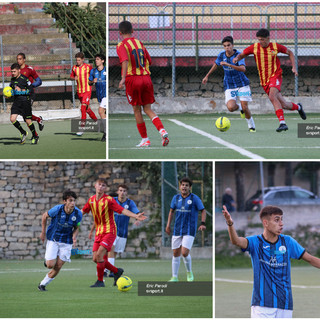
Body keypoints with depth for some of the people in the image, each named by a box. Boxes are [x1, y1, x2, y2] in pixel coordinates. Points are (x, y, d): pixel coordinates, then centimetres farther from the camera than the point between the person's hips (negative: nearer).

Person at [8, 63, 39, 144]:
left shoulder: (24, 79, -11)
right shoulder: (13, 79, 10)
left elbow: (30, 90, -12)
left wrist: (21, 91, -21)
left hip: (25, 102, -6)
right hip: (16, 102, 6)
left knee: (28, 120, -1)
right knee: (12, 119, -10)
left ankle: (35, 136, 19)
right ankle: (23, 133, 12)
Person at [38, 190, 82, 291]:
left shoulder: (78, 213, -12)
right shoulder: (57, 209, -19)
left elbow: (76, 228, 4)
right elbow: (45, 216, 0)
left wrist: (74, 236, -17)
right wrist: (43, 232, 3)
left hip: (66, 242, 2)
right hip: (53, 240, -2)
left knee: (58, 267, -4)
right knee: (50, 265, -11)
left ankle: (43, 284, 13)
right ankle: (47, 260, 28)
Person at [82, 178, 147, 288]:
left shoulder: (109, 200, -10)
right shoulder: (91, 200, 7)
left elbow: (122, 210, -16)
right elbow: (83, 211, 23)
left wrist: (136, 216, -28)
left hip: (109, 231, -6)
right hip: (99, 232, 6)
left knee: (99, 255, -20)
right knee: (95, 259, 1)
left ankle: (100, 281, -7)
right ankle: (117, 271, 21)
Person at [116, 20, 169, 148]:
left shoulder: (122, 45, -5)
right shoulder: (140, 43, 14)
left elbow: (125, 61, -22)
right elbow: (148, 61, 16)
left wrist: (123, 78, -29)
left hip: (133, 79, -5)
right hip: (146, 77, 5)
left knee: (137, 110, 8)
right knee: (148, 109, 7)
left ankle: (145, 139, 11)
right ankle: (162, 131, -16)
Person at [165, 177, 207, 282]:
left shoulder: (194, 198, -5)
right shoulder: (176, 198, 6)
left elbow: (203, 211, 1)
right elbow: (171, 211, 19)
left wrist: (203, 224, -12)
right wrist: (168, 225, 13)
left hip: (189, 230, -4)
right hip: (177, 230, 4)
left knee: (185, 253, -16)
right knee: (176, 254, 5)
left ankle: (189, 272, 9)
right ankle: (174, 277, 13)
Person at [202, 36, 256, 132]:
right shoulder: (221, 55, -3)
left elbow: (243, 69, -34)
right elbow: (215, 64, 19)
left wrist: (228, 64, -42)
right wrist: (207, 76, 26)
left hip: (242, 85, -3)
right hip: (229, 87, 3)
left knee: (245, 108, -10)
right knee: (231, 107, -19)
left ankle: (251, 126, 19)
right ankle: (239, 108, 19)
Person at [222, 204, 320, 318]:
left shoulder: (288, 242, 6)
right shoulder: (255, 242, -2)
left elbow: (311, 259, 11)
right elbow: (236, 241, -22)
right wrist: (230, 224, -43)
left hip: (285, 304, 3)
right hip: (262, 303, -3)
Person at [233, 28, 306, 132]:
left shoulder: (276, 46, -6)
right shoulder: (254, 47, -2)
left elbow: (290, 53, 10)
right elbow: (242, 55, 9)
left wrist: (294, 67, 1)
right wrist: (237, 58, -15)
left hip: (275, 76, -4)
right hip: (264, 81, 4)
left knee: (272, 97, -32)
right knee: (283, 105, 3)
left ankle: (282, 123, -34)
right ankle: (298, 107, 37)